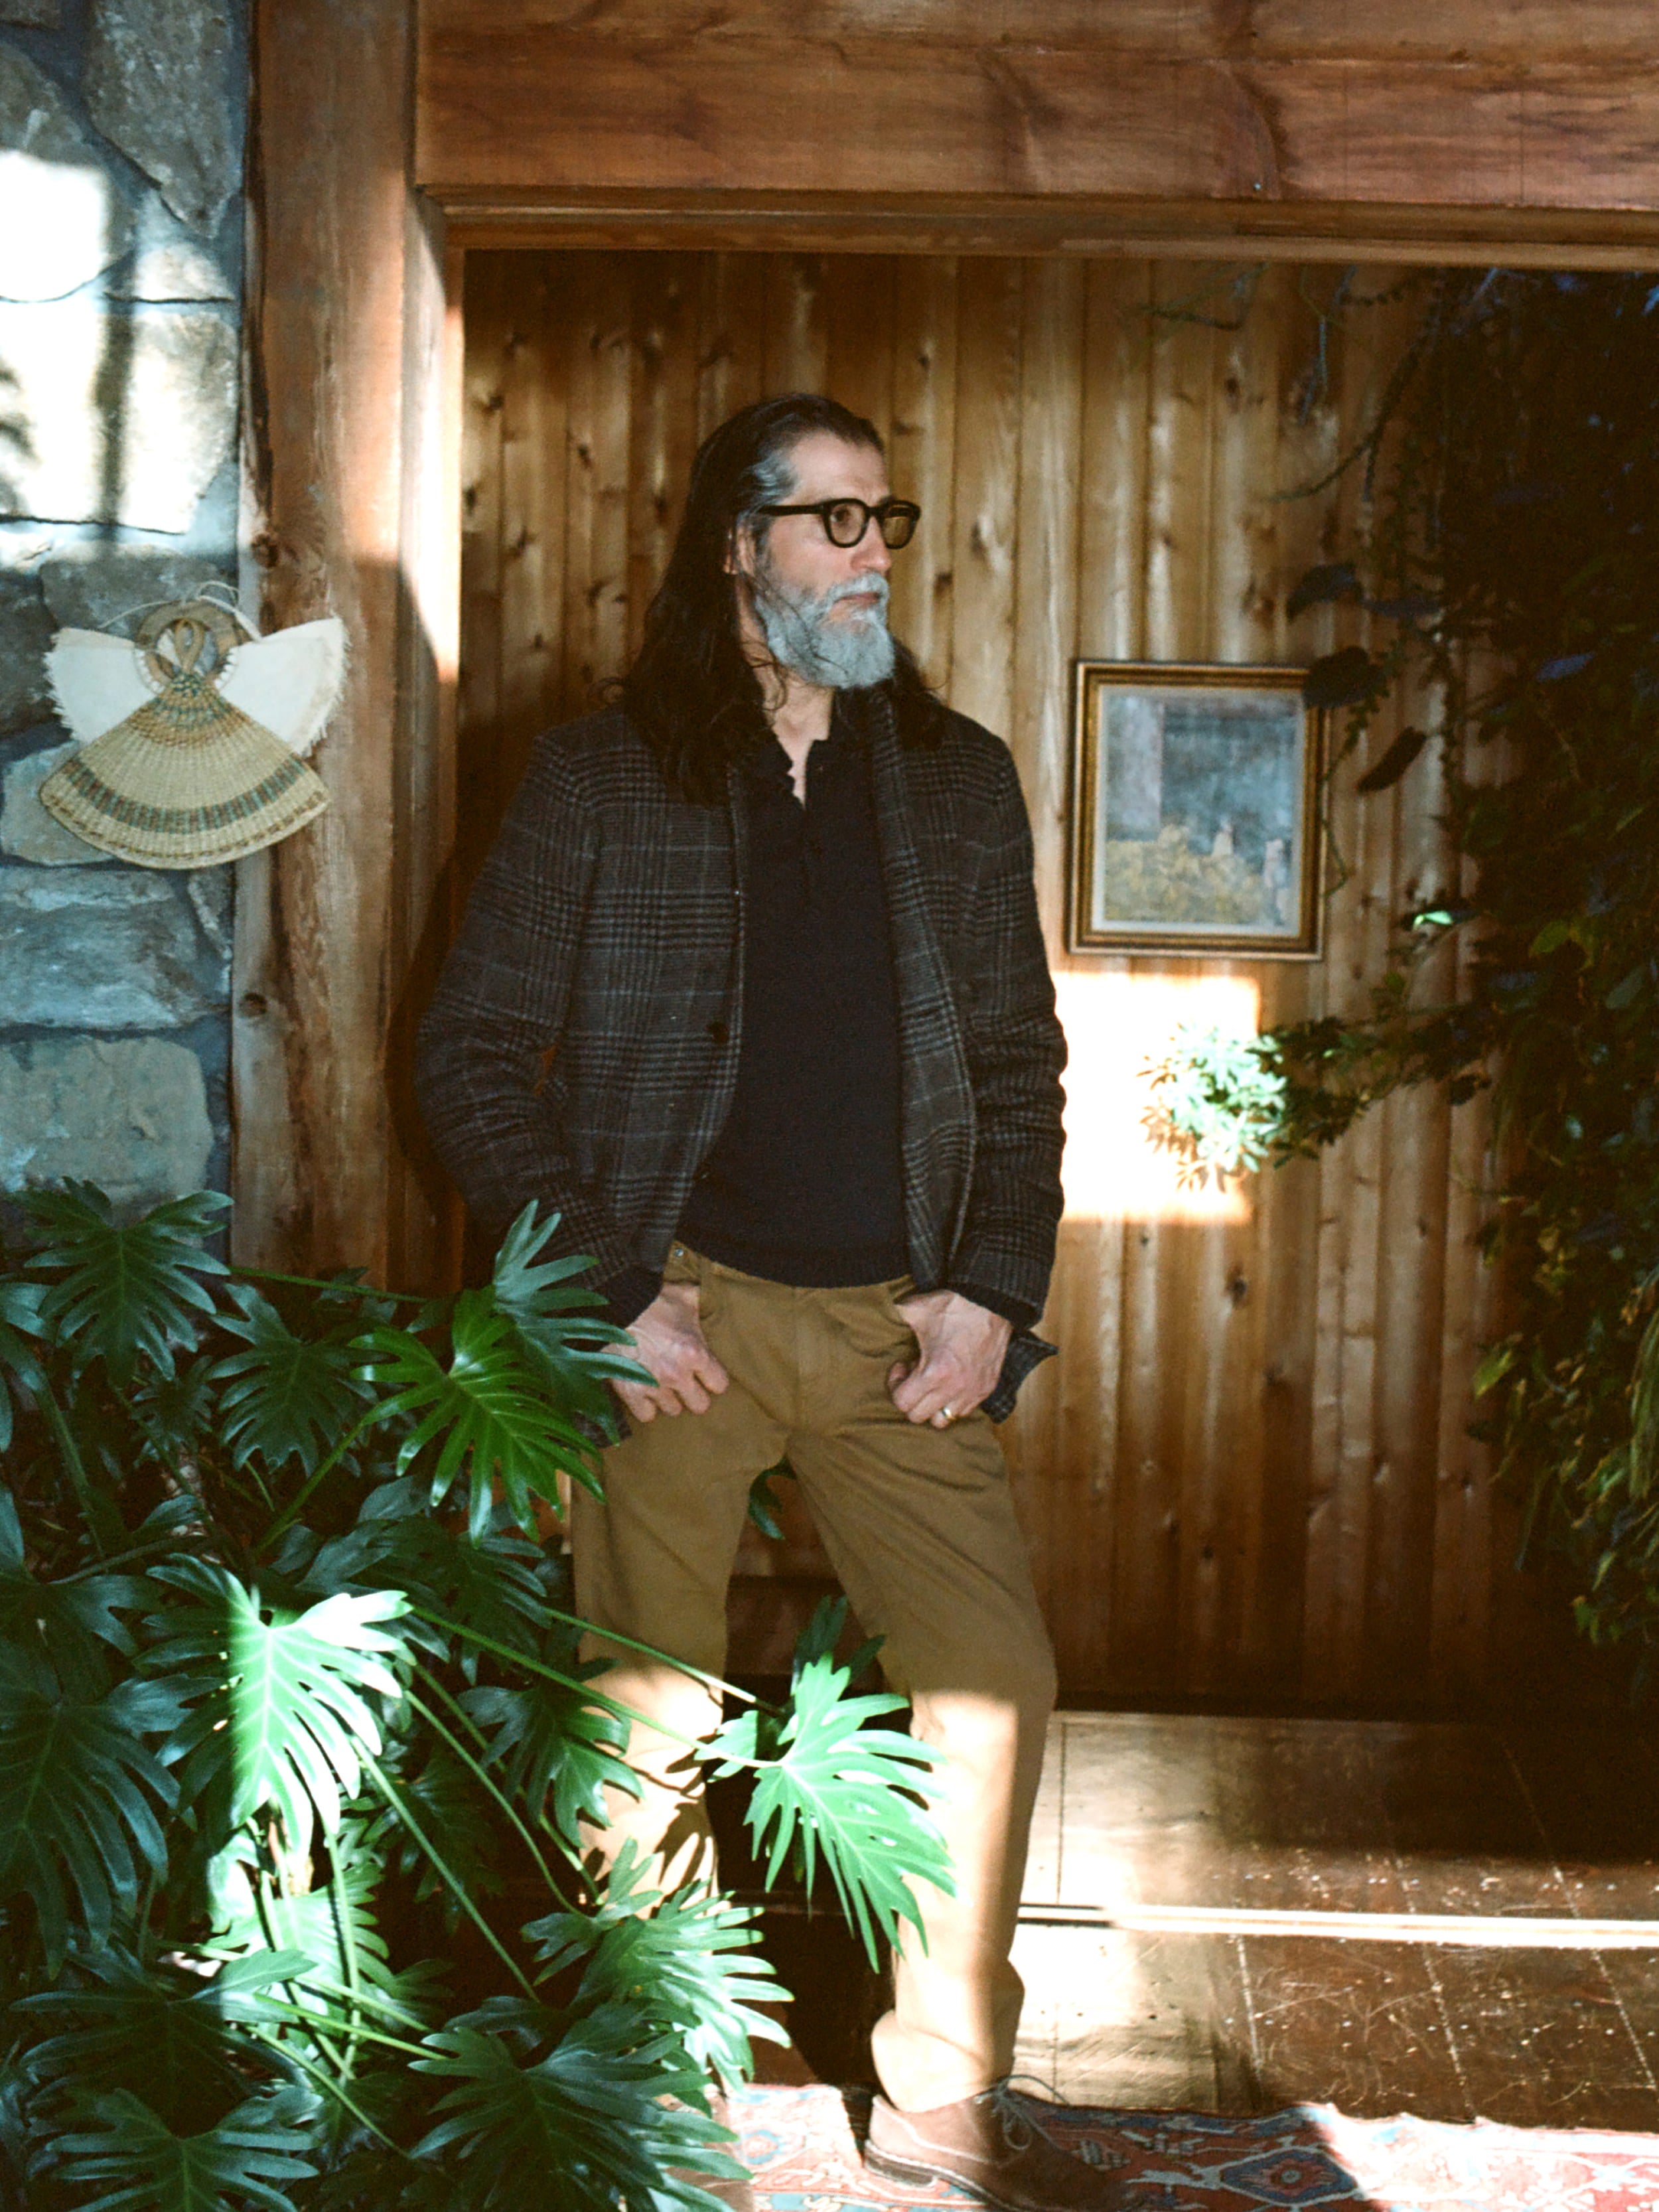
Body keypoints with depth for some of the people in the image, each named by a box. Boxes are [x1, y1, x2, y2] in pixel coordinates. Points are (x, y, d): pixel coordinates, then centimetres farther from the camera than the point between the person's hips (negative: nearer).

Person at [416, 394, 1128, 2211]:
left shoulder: (960, 780, 12)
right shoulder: (601, 776, 2)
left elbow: (1019, 1059, 14)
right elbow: (474, 1051, -1)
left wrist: (992, 1289, 1)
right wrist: (606, 1296, -9)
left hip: (897, 1320, 3)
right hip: (670, 1316, -3)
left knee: (994, 1677, 0)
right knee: (646, 1719, -1)